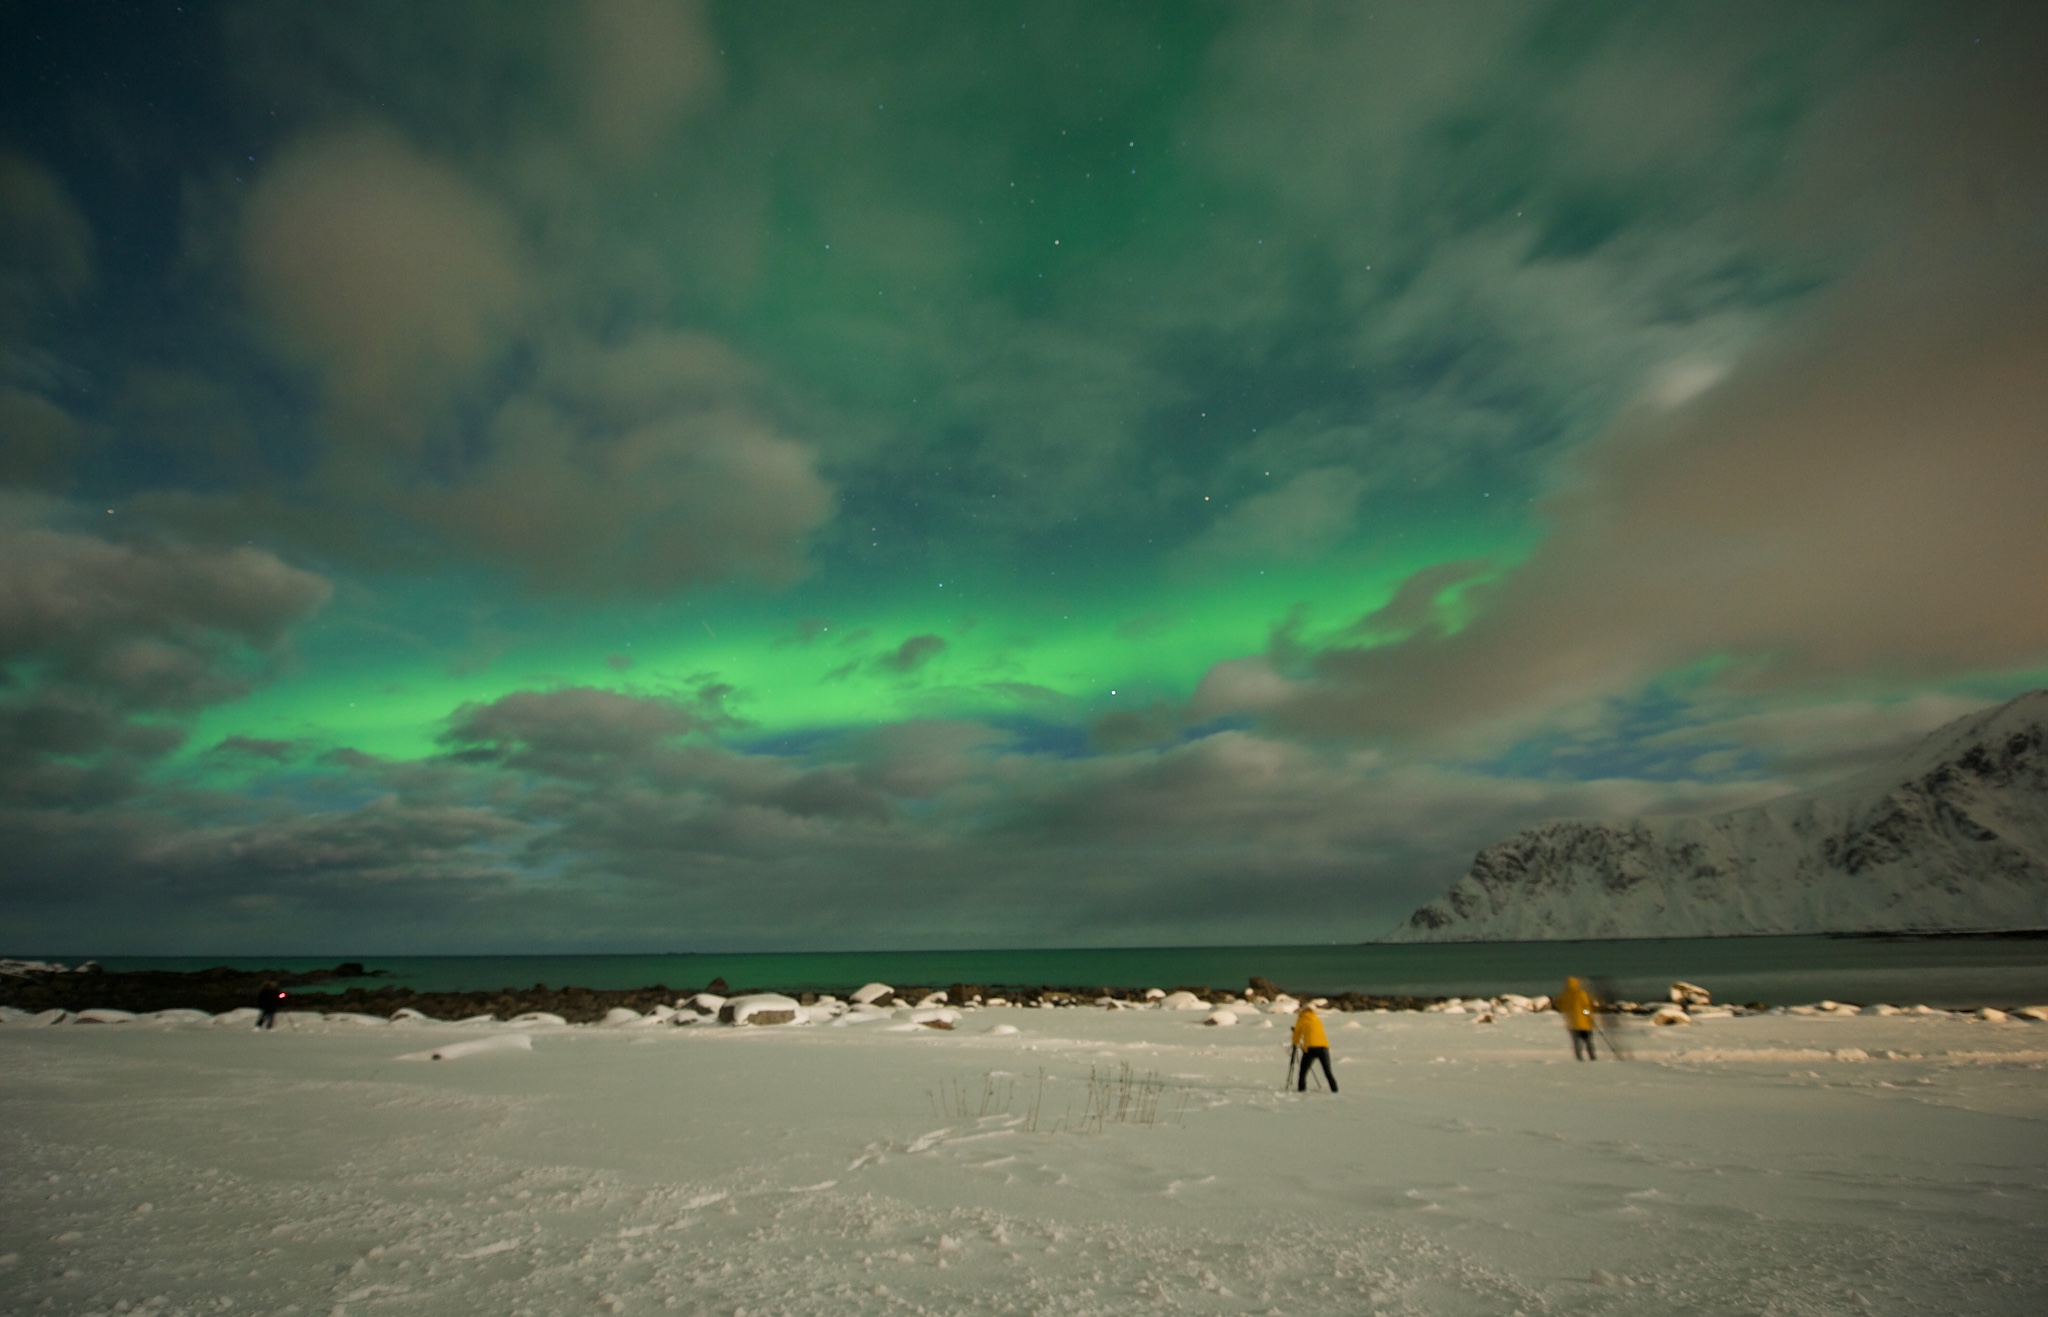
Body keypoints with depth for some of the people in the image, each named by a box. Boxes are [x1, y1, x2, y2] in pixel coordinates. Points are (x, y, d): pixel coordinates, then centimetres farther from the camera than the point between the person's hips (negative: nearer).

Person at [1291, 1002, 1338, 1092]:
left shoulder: (1301, 1020, 12)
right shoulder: (1317, 1019, 24)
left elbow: (1297, 1035, 17)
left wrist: (1296, 1044, 38)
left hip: (1311, 1047, -4)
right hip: (1324, 1047, 4)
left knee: (1303, 1071, 7)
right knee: (1328, 1072, 13)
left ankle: (1301, 1089, -1)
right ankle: (1335, 1090, 4)